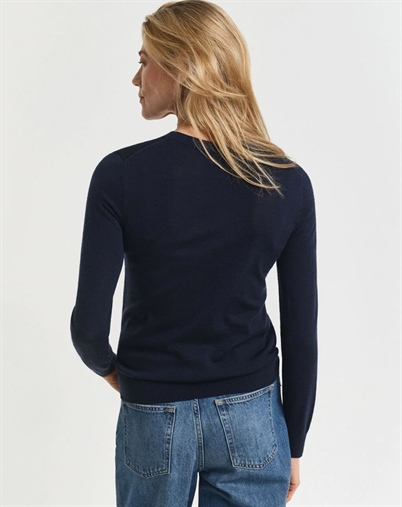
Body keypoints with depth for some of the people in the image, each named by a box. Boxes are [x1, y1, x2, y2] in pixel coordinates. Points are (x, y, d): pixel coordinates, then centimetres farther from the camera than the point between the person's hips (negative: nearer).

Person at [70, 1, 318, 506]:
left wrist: (106, 366, 10)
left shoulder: (121, 174, -16)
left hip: (153, 417, -1)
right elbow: (301, 332, -4)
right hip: (251, 416, 1)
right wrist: (294, 442, 8)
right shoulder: (289, 182, -9)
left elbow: (89, 322, -14)